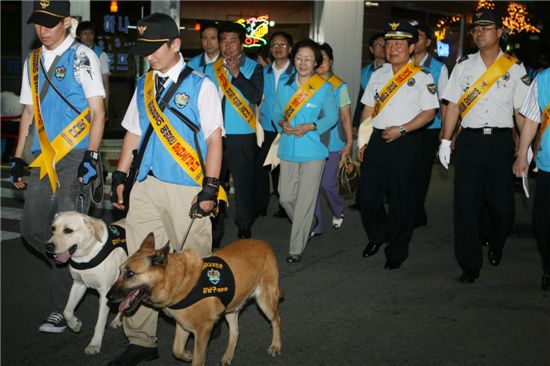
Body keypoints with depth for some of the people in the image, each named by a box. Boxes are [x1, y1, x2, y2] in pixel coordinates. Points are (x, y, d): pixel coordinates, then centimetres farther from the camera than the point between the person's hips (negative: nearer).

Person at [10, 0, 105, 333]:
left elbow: (97, 112, -6)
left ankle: (61, 311, 0)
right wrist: (18, 158, 17)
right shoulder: (33, 62, 16)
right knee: (32, 229, 4)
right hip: (43, 159, 7)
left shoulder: (82, 57, -3)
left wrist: (91, 157, -14)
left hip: (76, 156, -6)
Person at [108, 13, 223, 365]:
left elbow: (214, 139, -6)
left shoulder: (200, 85, -3)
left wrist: (210, 189, -12)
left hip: (187, 190, -5)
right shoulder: (144, 85, 13)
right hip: (146, 187, 5)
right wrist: (119, 177, 15)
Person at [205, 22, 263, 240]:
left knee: (244, 181, 4)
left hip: (242, 136, -3)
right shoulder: (211, 68, 11)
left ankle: (244, 228, 18)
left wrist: (236, 73, -15)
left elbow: (256, 96, -13)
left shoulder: (253, 68, 1)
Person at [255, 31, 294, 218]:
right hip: (265, 129, 3)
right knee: (260, 166, 2)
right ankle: (260, 207, 12)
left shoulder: (295, 73, -2)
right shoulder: (264, 72, 10)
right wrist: (258, 122, 5)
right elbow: (259, 98, 14)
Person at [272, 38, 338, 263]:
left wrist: (310, 127, -17)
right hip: (288, 150, 4)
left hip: (313, 151, -4)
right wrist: (282, 123, -10)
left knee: (305, 201, -2)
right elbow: (277, 112, 13)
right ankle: (307, 228, 35)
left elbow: (332, 116, -2)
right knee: (285, 198, 7)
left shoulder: (325, 88, -3)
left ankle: (296, 248, 7)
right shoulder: (284, 86, 8)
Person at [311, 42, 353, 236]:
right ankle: (315, 225, 12)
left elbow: (345, 117, -1)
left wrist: (349, 143, -3)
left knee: (327, 183, -3)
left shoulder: (340, 86, -2)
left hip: (332, 143, -3)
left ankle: (338, 211, 28)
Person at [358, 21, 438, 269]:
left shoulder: (422, 77, -2)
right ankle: (377, 235, 31)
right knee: (368, 195, 5)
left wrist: (401, 129, -17)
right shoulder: (378, 75, 13)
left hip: (404, 142, -4)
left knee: (400, 200, 3)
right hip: (376, 139, 5)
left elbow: (429, 112, -7)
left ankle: (397, 252, 16)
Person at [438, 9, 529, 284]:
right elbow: (453, 105, 7)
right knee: (466, 206, -2)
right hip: (469, 141, 1)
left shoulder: (515, 68, 6)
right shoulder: (464, 65, 9)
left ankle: (495, 248, 32)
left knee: (503, 204, 0)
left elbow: (521, 110, 5)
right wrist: (445, 141, 1)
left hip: (501, 141, -1)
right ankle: (469, 266, 8)